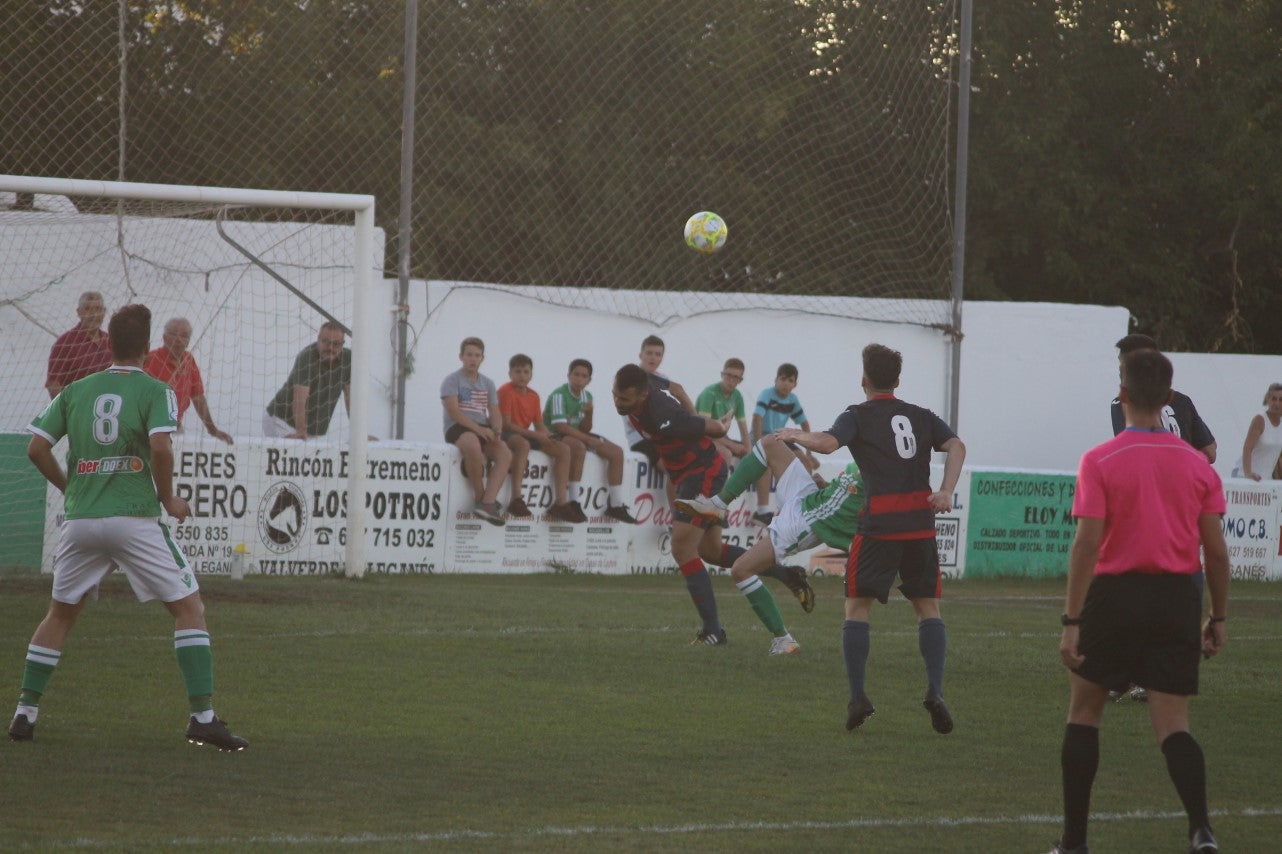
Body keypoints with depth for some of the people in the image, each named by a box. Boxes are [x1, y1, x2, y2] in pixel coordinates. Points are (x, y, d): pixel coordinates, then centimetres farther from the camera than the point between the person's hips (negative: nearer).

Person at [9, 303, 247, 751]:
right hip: (134, 519, -4)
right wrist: (168, 498, -3)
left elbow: (37, 447, 6)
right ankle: (202, 716, -8)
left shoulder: (75, 391, 11)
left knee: (60, 613, 21)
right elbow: (160, 446, -17)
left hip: (80, 520, 4)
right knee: (189, 608, 3)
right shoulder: (155, 392, -1)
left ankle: (25, 711, 15)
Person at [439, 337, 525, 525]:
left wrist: (497, 430, -9)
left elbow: (495, 413, 15)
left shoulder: (488, 384, 22)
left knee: (505, 453, -25)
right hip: (458, 428, -5)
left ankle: (488, 502, -36)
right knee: (472, 445, -41)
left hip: (483, 430, 5)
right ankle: (480, 496, -24)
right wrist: (478, 429, -21)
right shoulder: (452, 380, 4)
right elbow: (453, 410, -10)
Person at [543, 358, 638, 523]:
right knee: (579, 447, -40)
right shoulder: (559, 395, -17)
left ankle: (615, 505, 0)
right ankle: (573, 502, -38)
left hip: (578, 435, 8)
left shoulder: (586, 396, 6)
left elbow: (584, 430, 7)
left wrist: (588, 414, -14)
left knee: (616, 452, -1)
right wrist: (589, 439, -22)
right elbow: (560, 426, -25)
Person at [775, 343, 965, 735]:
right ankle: (935, 690, -6)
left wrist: (795, 435, 2)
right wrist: (946, 491, -5)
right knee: (928, 607, 11)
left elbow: (827, 442, -16)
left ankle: (857, 696, -4)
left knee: (857, 606, 6)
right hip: (920, 523, 4)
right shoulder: (921, 416, 15)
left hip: (879, 526, -3)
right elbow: (956, 446, 2)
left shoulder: (859, 416, 2)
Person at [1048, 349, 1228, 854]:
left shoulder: (1099, 462, -8)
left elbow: (1087, 544, -13)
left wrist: (1071, 622, -11)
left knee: (1084, 713, 15)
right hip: (1178, 601, 2)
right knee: (1172, 726, 4)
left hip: (1114, 595, -2)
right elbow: (1216, 550, 3)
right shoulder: (1197, 465, 2)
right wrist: (1218, 618, 14)